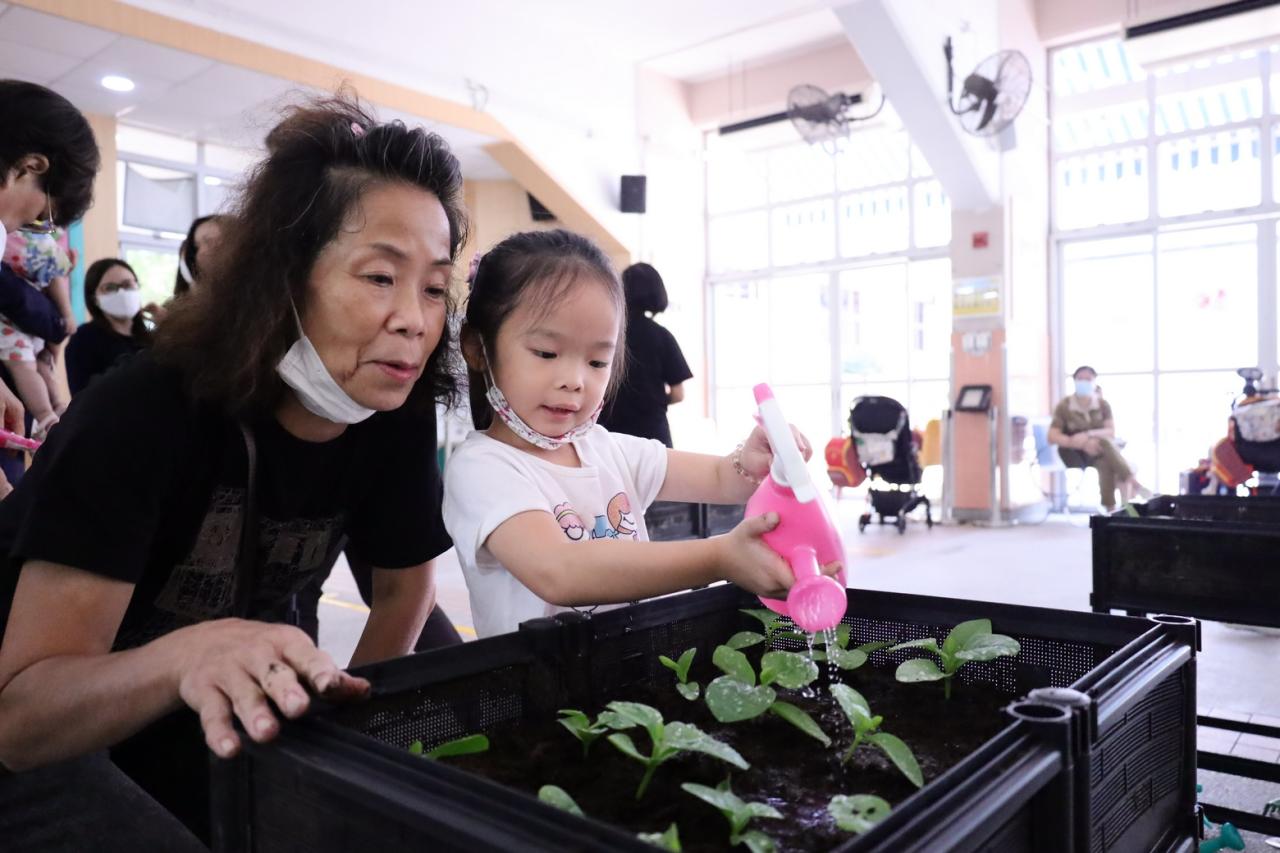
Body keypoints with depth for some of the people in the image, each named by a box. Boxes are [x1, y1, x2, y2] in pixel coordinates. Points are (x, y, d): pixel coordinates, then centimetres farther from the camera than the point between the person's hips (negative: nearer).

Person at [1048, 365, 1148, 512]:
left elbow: (1111, 432, -10)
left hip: (1100, 451, 3)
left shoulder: (1103, 405, 0)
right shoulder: (1064, 406, -8)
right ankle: (1132, 481, -28)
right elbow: (1052, 437, -16)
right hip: (1075, 454, -3)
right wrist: (1083, 443, -29)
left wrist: (1088, 435, -30)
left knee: (1106, 463, -34)